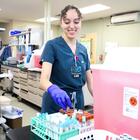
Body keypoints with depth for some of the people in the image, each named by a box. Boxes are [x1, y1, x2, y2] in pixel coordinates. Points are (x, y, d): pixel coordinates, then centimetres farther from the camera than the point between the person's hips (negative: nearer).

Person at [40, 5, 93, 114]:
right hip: (55, 105, -5)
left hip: (78, 103, 5)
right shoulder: (52, 45, -11)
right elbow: (43, 80, -22)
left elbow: (89, 80, 7)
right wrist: (53, 89, -43)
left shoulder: (83, 49, 5)